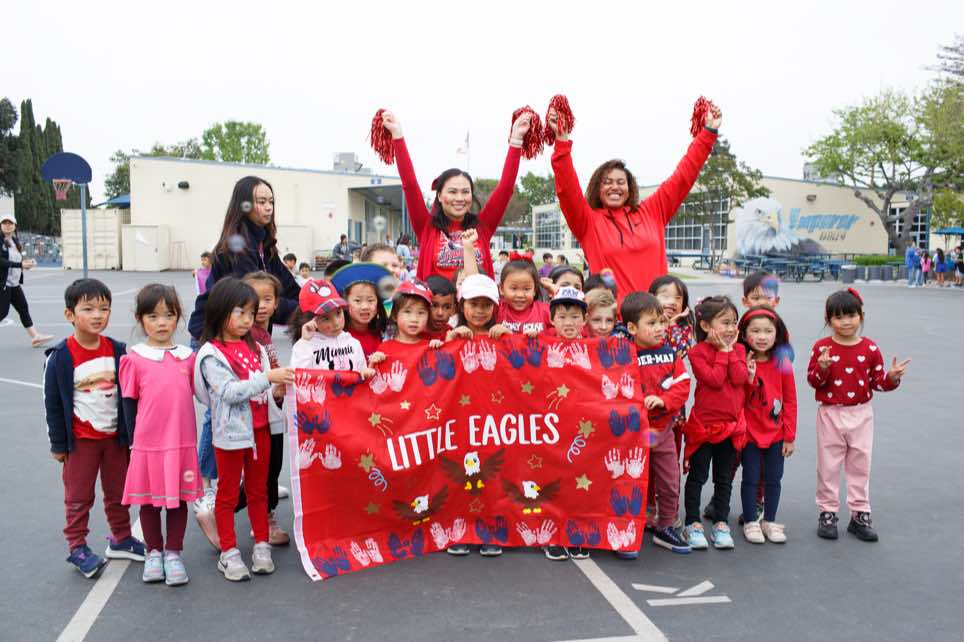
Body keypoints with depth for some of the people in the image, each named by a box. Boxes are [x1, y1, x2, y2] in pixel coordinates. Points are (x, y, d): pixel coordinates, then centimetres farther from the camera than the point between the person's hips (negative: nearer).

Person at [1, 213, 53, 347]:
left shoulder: (15, 241, 12)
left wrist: (25, 263, -3)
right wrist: (20, 264, -26)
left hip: (15, 284, 8)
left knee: (23, 308, 8)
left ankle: (35, 337, 11)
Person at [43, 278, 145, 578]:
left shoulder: (117, 350, -4)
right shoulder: (60, 356, -14)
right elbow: (53, 403, -7)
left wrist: (131, 434, 6)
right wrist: (58, 444, -5)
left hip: (115, 436, 4)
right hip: (81, 439, -3)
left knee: (118, 491, 16)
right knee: (78, 496, 9)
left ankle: (121, 539, 32)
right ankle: (77, 548, 23)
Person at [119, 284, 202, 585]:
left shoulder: (188, 357, 2)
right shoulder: (134, 359, -5)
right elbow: (129, 403, 0)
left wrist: (189, 434, 6)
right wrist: (133, 441, -1)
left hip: (182, 442, 2)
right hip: (147, 443, -2)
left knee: (179, 498, 10)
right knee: (149, 499, 12)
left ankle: (173, 553, 24)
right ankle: (154, 552, 29)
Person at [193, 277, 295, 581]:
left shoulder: (256, 348, 7)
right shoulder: (211, 354, -12)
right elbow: (229, 391, -23)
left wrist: (280, 388, -6)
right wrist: (268, 377, -27)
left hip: (260, 428, 6)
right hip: (231, 432, -5)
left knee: (258, 490, 15)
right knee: (229, 493, 9)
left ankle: (261, 545, 27)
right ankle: (228, 552, 19)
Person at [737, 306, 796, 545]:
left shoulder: (783, 364, -5)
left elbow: (790, 401, 0)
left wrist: (790, 436, 0)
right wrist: (749, 378, -26)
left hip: (776, 433, 2)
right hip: (750, 433, -2)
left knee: (774, 479, 11)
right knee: (751, 478, 6)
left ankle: (769, 521, 26)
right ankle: (750, 522, 20)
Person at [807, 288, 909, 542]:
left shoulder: (870, 348, -2)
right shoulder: (821, 347, -8)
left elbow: (877, 382, 3)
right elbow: (813, 381, -8)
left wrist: (891, 377, -17)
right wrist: (823, 368, -27)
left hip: (861, 414, 2)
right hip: (830, 414, -2)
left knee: (860, 466, 11)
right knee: (829, 466, 8)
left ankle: (859, 515, 22)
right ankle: (827, 512, 20)